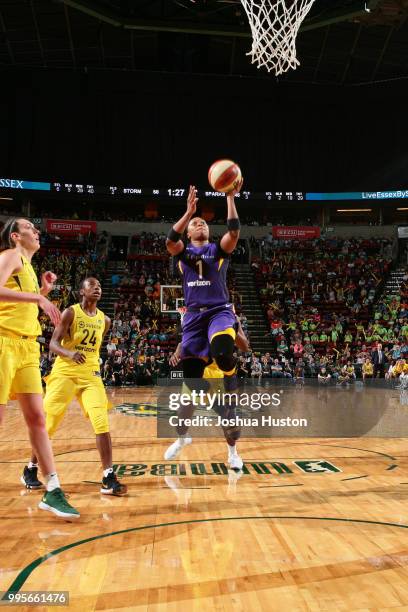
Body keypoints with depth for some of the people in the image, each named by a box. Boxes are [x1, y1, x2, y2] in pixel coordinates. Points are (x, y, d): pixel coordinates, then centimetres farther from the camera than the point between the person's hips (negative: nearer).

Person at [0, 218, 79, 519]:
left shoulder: (28, 266, 23)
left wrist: (44, 291, 17)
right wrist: (38, 297, -23)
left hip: (27, 348, 8)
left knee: (37, 418, 5)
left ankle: (52, 491, 9)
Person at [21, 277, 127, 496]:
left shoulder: (104, 320, 8)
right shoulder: (70, 313, -6)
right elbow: (53, 343, -12)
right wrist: (70, 353, -31)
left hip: (91, 375, 3)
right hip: (64, 373, -3)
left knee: (102, 423, -13)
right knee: (48, 425, 4)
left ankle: (108, 479, -10)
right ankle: (30, 470, 26)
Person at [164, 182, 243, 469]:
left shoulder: (219, 249, 10)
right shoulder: (183, 251, 13)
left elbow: (234, 232, -11)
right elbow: (170, 240, -10)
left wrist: (231, 197, -15)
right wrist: (189, 210, -18)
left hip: (220, 311, -2)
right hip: (193, 316, 2)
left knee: (223, 353, -34)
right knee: (190, 379, 5)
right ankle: (182, 436, 29)